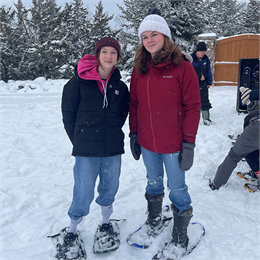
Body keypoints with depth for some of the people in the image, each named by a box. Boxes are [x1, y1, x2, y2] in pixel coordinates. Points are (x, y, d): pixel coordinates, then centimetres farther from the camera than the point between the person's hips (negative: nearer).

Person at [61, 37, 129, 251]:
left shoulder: (120, 86, 4)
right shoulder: (79, 82, -6)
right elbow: (68, 114, 0)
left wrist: (112, 134, 8)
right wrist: (79, 140, 2)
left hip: (113, 149, 3)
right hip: (86, 150, -3)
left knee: (110, 188, 16)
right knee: (84, 192, 4)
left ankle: (105, 223, 40)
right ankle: (72, 230, 28)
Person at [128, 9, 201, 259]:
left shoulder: (182, 67, -10)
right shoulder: (139, 69, 3)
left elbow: (192, 107, -10)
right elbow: (134, 104, 9)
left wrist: (189, 143, -13)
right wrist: (133, 134, 8)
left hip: (173, 144, -4)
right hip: (146, 143, 4)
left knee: (177, 189, 10)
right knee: (153, 183, 22)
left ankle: (180, 235, 32)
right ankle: (154, 221, 46)